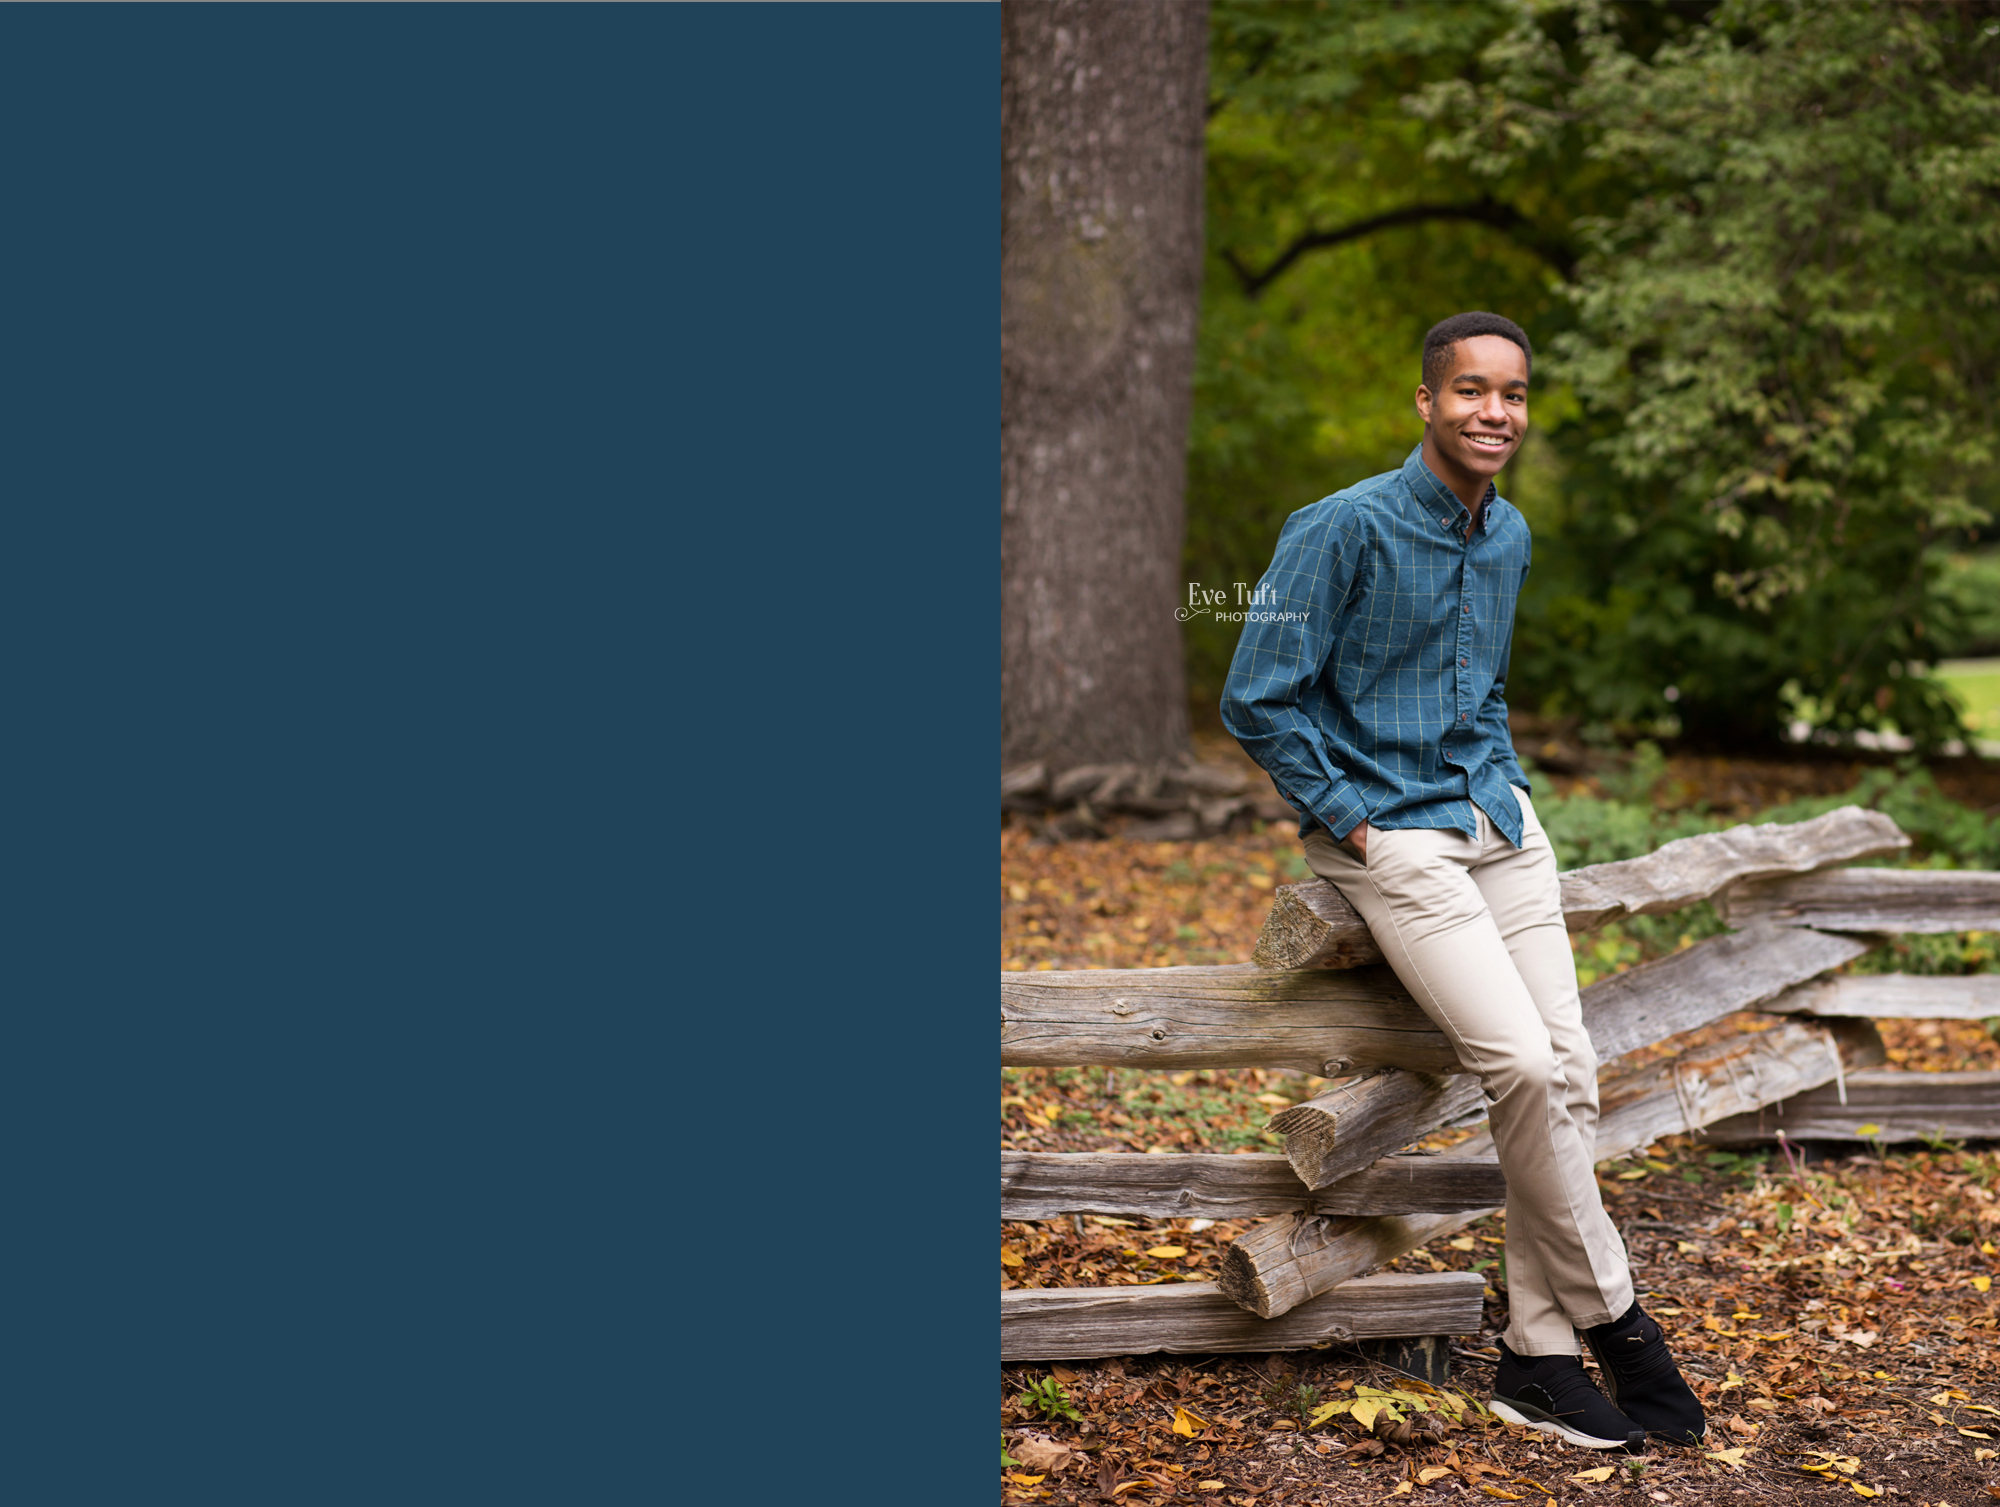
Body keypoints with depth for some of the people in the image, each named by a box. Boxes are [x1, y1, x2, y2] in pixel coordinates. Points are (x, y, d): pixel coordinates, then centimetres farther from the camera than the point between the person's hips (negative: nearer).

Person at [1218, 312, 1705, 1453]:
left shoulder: (1510, 537, 11)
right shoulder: (1346, 530, -13)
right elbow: (1257, 700, -12)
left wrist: (1506, 783, 12)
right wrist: (1356, 823, -11)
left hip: (1500, 824, 7)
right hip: (1388, 838, -7)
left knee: (1569, 1072, -2)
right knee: (1521, 1063, -19)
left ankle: (1539, 1354, 8)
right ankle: (1612, 1313, 1)